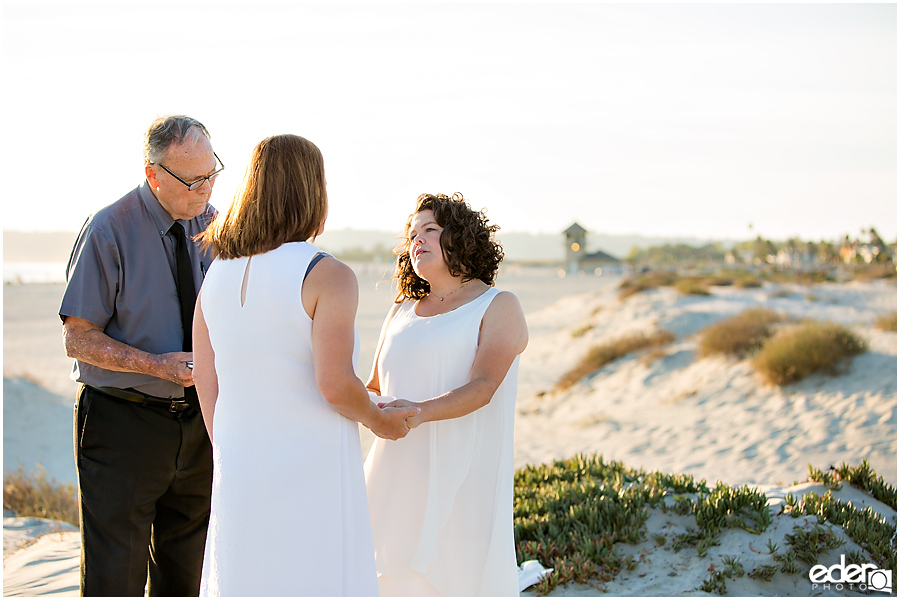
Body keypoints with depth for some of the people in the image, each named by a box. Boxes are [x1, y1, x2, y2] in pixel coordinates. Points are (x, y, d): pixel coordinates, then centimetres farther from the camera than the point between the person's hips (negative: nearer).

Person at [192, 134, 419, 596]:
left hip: (241, 474, 6)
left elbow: (204, 377, 10)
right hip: (312, 472, -6)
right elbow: (335, 384, -20)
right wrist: (379, 421, -1)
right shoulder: (328, 277, -14)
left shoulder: (218, 274, 5)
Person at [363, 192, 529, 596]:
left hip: (461, 482, -5)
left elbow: (481, 389, -14)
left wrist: (420, 411, -31)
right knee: (397, 584, 2)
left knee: (463, 583, -5)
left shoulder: (499, 308, 1)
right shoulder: (402, 313, 19)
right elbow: (373, 390, 22)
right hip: (399, 480, 5)